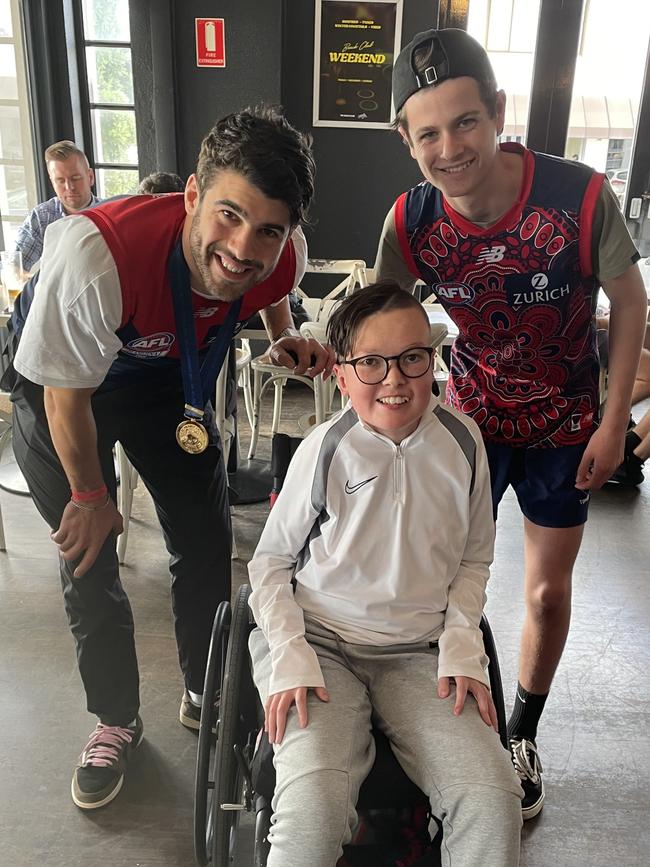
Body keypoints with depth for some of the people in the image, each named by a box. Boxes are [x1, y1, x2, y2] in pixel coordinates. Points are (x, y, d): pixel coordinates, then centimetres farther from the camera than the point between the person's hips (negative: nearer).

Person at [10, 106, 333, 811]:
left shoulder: (284, 255, -27)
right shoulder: (95, 253, -42)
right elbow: (67, 395, -26)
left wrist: (286, 340, -16)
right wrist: (90, 495, -12)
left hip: (171, 377, 4)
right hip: (60, 387, -3)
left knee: (206, 547, 6)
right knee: (87, 562, 1)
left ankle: (204, 696, 32)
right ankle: (117, 720, 26)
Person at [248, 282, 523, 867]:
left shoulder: (462, 441, -2)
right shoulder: (324, 451, -10)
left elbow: (475, 558, 11)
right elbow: (270, 561, 1)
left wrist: (462, 648, -1)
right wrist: (291, 660, -10)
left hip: (420, 653, 3)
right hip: (320, 642, -2)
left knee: (493, 801, -17)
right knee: (314, 814, -26)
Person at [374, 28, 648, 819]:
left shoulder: (580, 197, -26)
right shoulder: (411, 221, -19)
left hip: (566, 428, -1)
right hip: (472, 418, 1)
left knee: (548, 592, 11)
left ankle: (522, 736, 37)